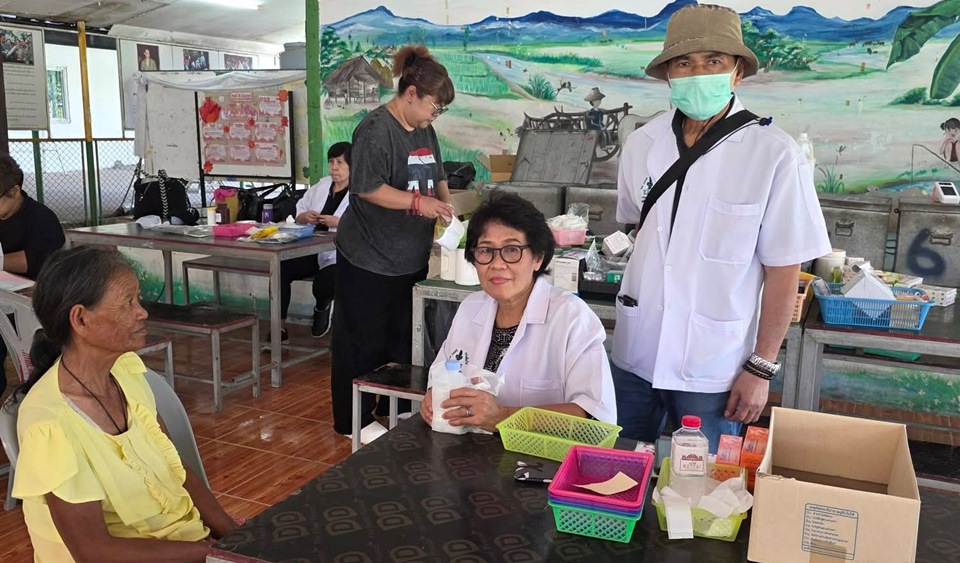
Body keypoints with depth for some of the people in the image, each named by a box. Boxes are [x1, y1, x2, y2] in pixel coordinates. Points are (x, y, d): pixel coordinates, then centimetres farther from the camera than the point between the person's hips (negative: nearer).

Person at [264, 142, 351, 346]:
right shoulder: (321, 186, 19)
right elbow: (298, 212, 20)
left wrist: (339, 222, -25)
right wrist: (304, 217, -4)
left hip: (338, 256, -6)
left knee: (323, 283, -32)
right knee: (280, 269, -19)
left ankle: (322, 307, 10)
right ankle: (279, 327, -8)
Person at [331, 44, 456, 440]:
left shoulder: (424, 130, 11)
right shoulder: (376, 129, -16)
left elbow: (437, 175, 22)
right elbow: (367, 188, -23)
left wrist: (446, 205, 5)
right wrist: (418, 203, -23)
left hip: (410, 257, 9)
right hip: (369, 259, -8)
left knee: (401, 340, 16)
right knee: (363, 342, 4)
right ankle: (354, 421, 16)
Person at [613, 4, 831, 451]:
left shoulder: (775, 157, -15)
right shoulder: (642, 144, -1)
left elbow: (783, 270, -11)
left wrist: (762, 367, -8)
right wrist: (643, 291, 10)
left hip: (711, 368, -4)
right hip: (634, 352, 4)